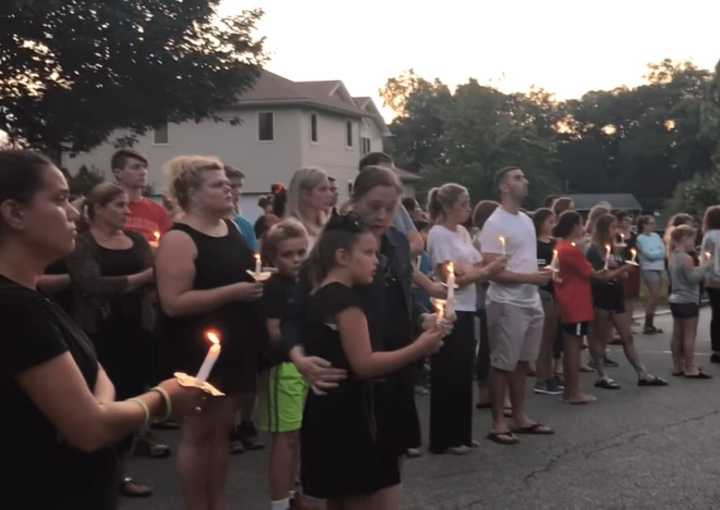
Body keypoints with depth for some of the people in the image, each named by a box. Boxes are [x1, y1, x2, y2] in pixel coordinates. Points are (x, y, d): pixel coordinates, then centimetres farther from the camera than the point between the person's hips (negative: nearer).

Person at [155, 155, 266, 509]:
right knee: (198, 432, 3)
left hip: (234, 345, 8)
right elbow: (173, 303, -23)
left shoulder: (231, 228, 9)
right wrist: (233, 291, -24)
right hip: (198, 350, -8)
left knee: (222, 428, 15)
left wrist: (257, 280, 2)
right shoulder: (179, 239, -15)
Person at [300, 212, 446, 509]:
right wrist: (419, 348, -18)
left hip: (329, 418, 10)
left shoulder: (317, 299, 12)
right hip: (350, 419, -10)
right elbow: (363, 364, -21)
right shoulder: (346, 299, -16)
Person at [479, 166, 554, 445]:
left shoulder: (527, 220, 14)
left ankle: (520, 418, 24)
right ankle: (498, 422, 8)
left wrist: (544, 273, 6)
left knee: (521, 362, 15)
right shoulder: (495, 224, -14)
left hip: (531, 301, 9)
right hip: (507, 304, -9)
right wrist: (530, 278, -23)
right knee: (503, 364, -1)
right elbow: (493, 271, -19)